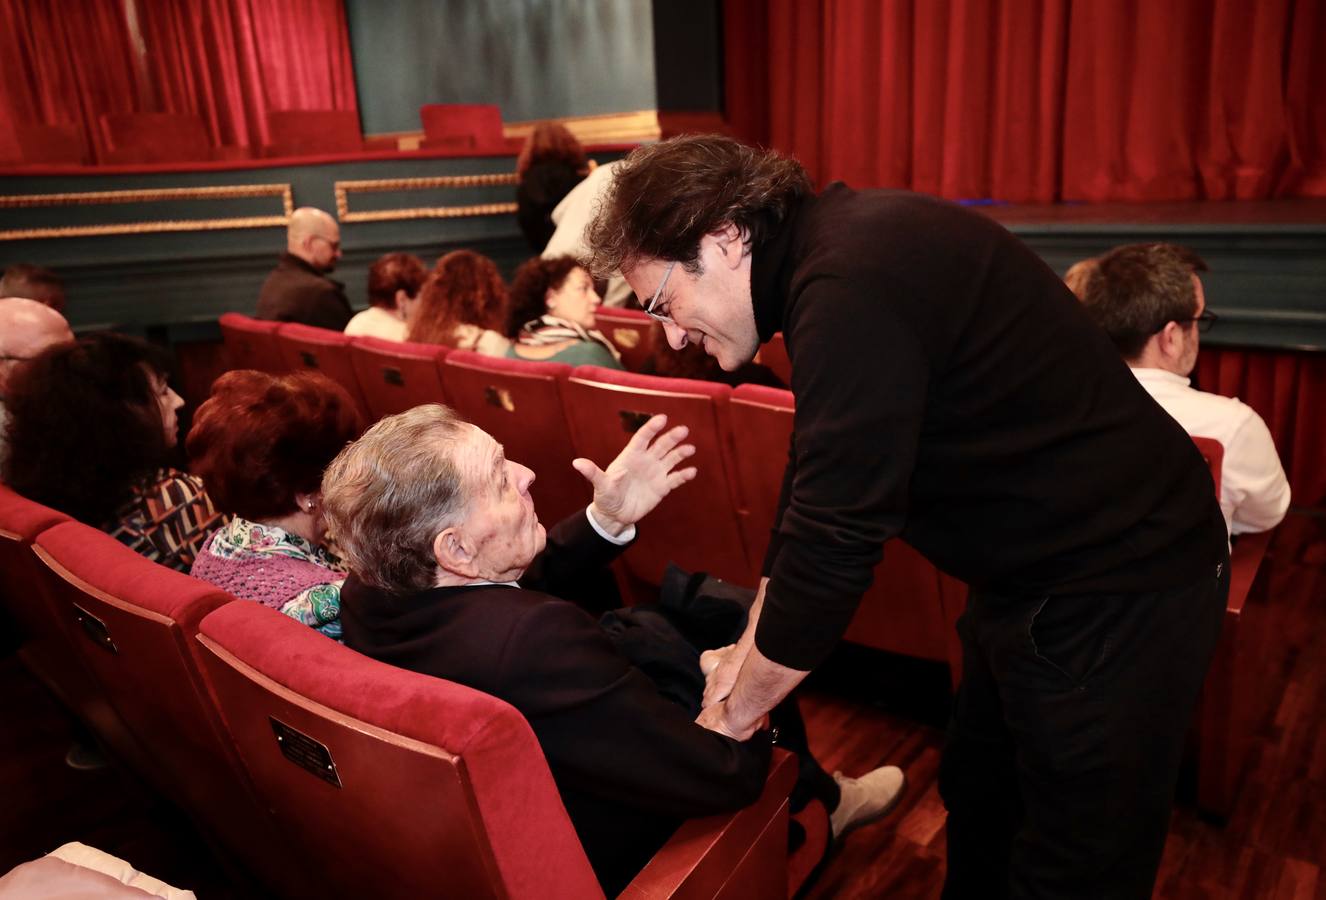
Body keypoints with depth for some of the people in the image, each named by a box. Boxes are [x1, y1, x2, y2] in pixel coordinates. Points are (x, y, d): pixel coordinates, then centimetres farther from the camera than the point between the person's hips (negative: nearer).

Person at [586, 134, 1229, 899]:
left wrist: (735, 713, -11)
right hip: (1037, 570, 9)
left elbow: (833, 535, -27)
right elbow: (818, 482, 8)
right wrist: (750, 652, 7)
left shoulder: (852, 284, -28)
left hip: (1116, 590, -9)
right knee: (978, 807, 23)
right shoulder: (833, 254, 3)